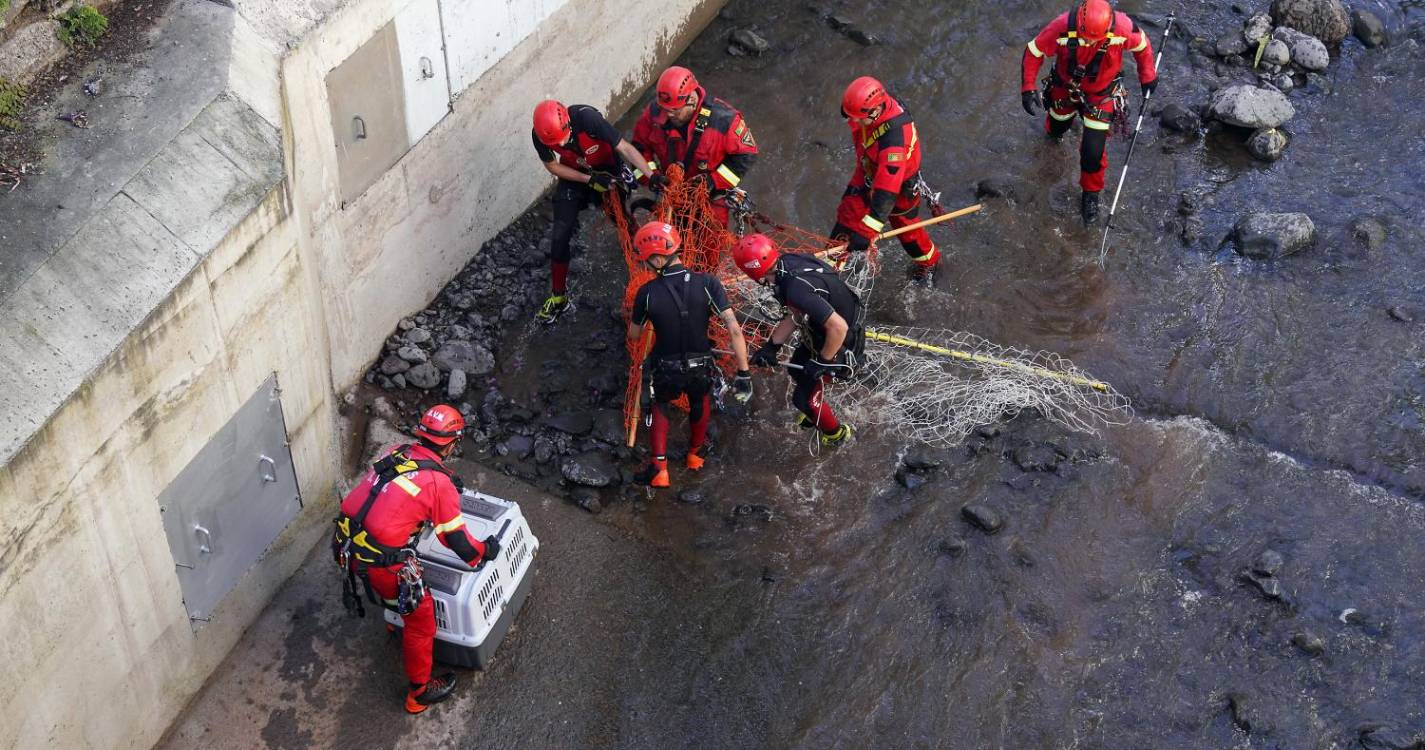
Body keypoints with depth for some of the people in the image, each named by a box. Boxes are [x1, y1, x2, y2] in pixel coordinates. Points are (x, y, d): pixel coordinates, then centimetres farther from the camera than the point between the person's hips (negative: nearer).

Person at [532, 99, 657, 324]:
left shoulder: (587, 118, -37)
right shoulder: (541, 134, -27)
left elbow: (624, 148, -34)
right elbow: (553, 166, -11)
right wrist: (590, 180, -21)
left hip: (608, 171, -2)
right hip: (574, 177, 2)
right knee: (560, 237, -1)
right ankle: (558, 297, 14)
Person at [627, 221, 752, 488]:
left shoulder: (647, 292, -19)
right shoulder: (707, 283, -20)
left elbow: (634, 336, -2)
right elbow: (734, 330, -22)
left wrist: (634, 318, 20)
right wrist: (743, 374, -15)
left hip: (666, 371, -1)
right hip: (701, 369, 1)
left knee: (661, 405, 32)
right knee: (700, 401, 36)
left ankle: (659, 469, 24)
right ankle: (695, 453, 53)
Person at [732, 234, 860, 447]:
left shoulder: (797, 290, -38)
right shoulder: (788, 262, -11)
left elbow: (838, 327, -35)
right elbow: (795, 315, 3)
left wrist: (823, 362, -20)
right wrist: (771, 346, 3)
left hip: (839, 344, -8)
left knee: (804, 398, 7)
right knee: (796, 370, 28)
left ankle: (836, 433, 33)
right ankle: (813, 412, 54)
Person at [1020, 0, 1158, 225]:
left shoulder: (1122, 28, -33)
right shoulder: (1062, 28, -35)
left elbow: (1141, 45, -9)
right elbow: (1034, 52, -19)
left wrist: (1147, 76, 2)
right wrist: (1028, 88, -24)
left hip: (1101, 95, -1)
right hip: (1066, 87, 1)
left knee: (1093, 152, -4)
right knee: (1057, 128, 27)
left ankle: (1091, 194, 25)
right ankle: (1053, 130, 68)